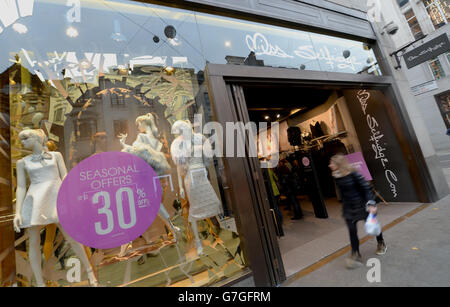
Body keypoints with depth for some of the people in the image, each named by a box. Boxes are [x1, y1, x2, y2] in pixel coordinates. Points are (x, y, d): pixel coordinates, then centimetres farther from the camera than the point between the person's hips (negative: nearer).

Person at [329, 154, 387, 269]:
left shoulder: (353, 174, -21)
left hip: (361, 205, -4)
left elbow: (367, 188, -18)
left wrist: (371, 204, -25)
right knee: (352, 231, 2)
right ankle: (356, 255, 10)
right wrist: (344, 206, 18)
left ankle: (381, 244, 46)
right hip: (348, 208, 4)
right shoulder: (336, 177, -3)